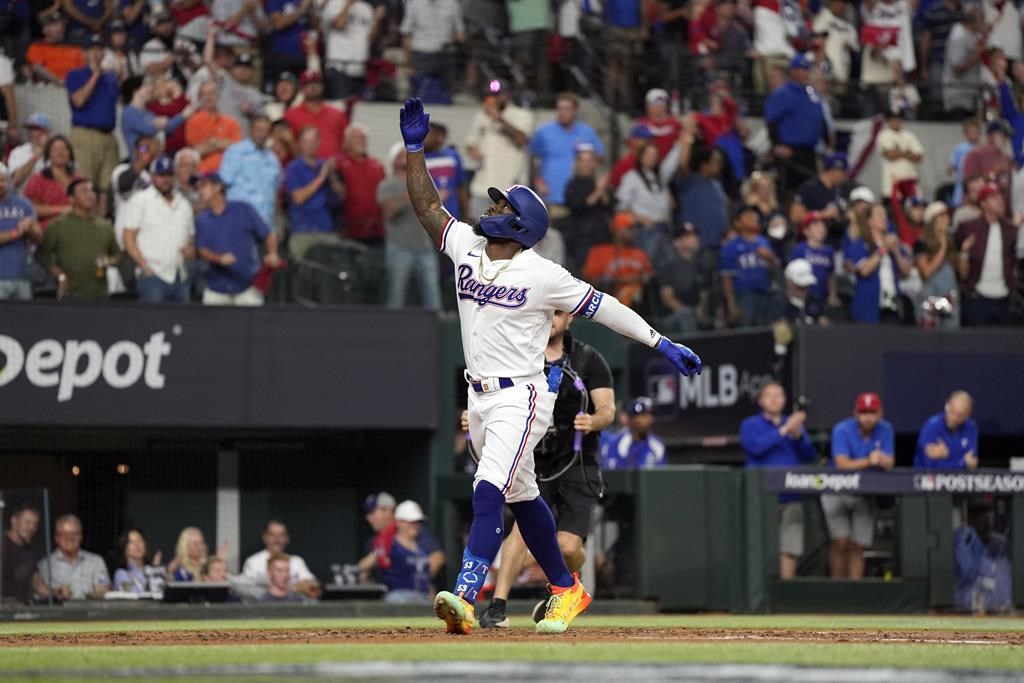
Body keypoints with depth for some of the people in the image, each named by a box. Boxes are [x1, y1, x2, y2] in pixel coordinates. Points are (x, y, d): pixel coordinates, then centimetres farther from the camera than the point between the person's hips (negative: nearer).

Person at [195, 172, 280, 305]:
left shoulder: (244, 210, 4)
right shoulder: (201, 220, 10)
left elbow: (268, 235, 6)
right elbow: (201, 250, 0)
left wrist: (272, 254, -14)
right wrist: (220, 259, -21)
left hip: (247, 286, -2)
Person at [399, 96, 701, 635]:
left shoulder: (542, 275, -12)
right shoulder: (466, 247, 4)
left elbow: (601, 306, -9)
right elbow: (427, 205, 4)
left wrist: (662, 344, -10)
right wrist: (415, 148, -7)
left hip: (520, 398, -7)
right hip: (480, 399, 7)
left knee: (488, 492, -22)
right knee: (522, 497, 17)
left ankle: (464, 598, -33)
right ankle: (566, 590, 31)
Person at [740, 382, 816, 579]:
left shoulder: (795, 424, 18)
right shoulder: (750, 425, 7)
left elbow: (810, 456, 9)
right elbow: (755, 447, -13)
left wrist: (798, 436, -9)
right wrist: (784, 430, -15)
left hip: (790, 497, 4)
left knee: (790, 548, -2)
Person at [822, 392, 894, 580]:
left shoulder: (885, 431, -2)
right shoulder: (842, 430, -13)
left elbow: (889, 464, -10)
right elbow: (842, 464, -23)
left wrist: (881, 459, -33)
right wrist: (868, 461, -35)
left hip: (865, 495, 3)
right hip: (837, 492, -3)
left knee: (857, 547, 1)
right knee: (841, 542, -14)